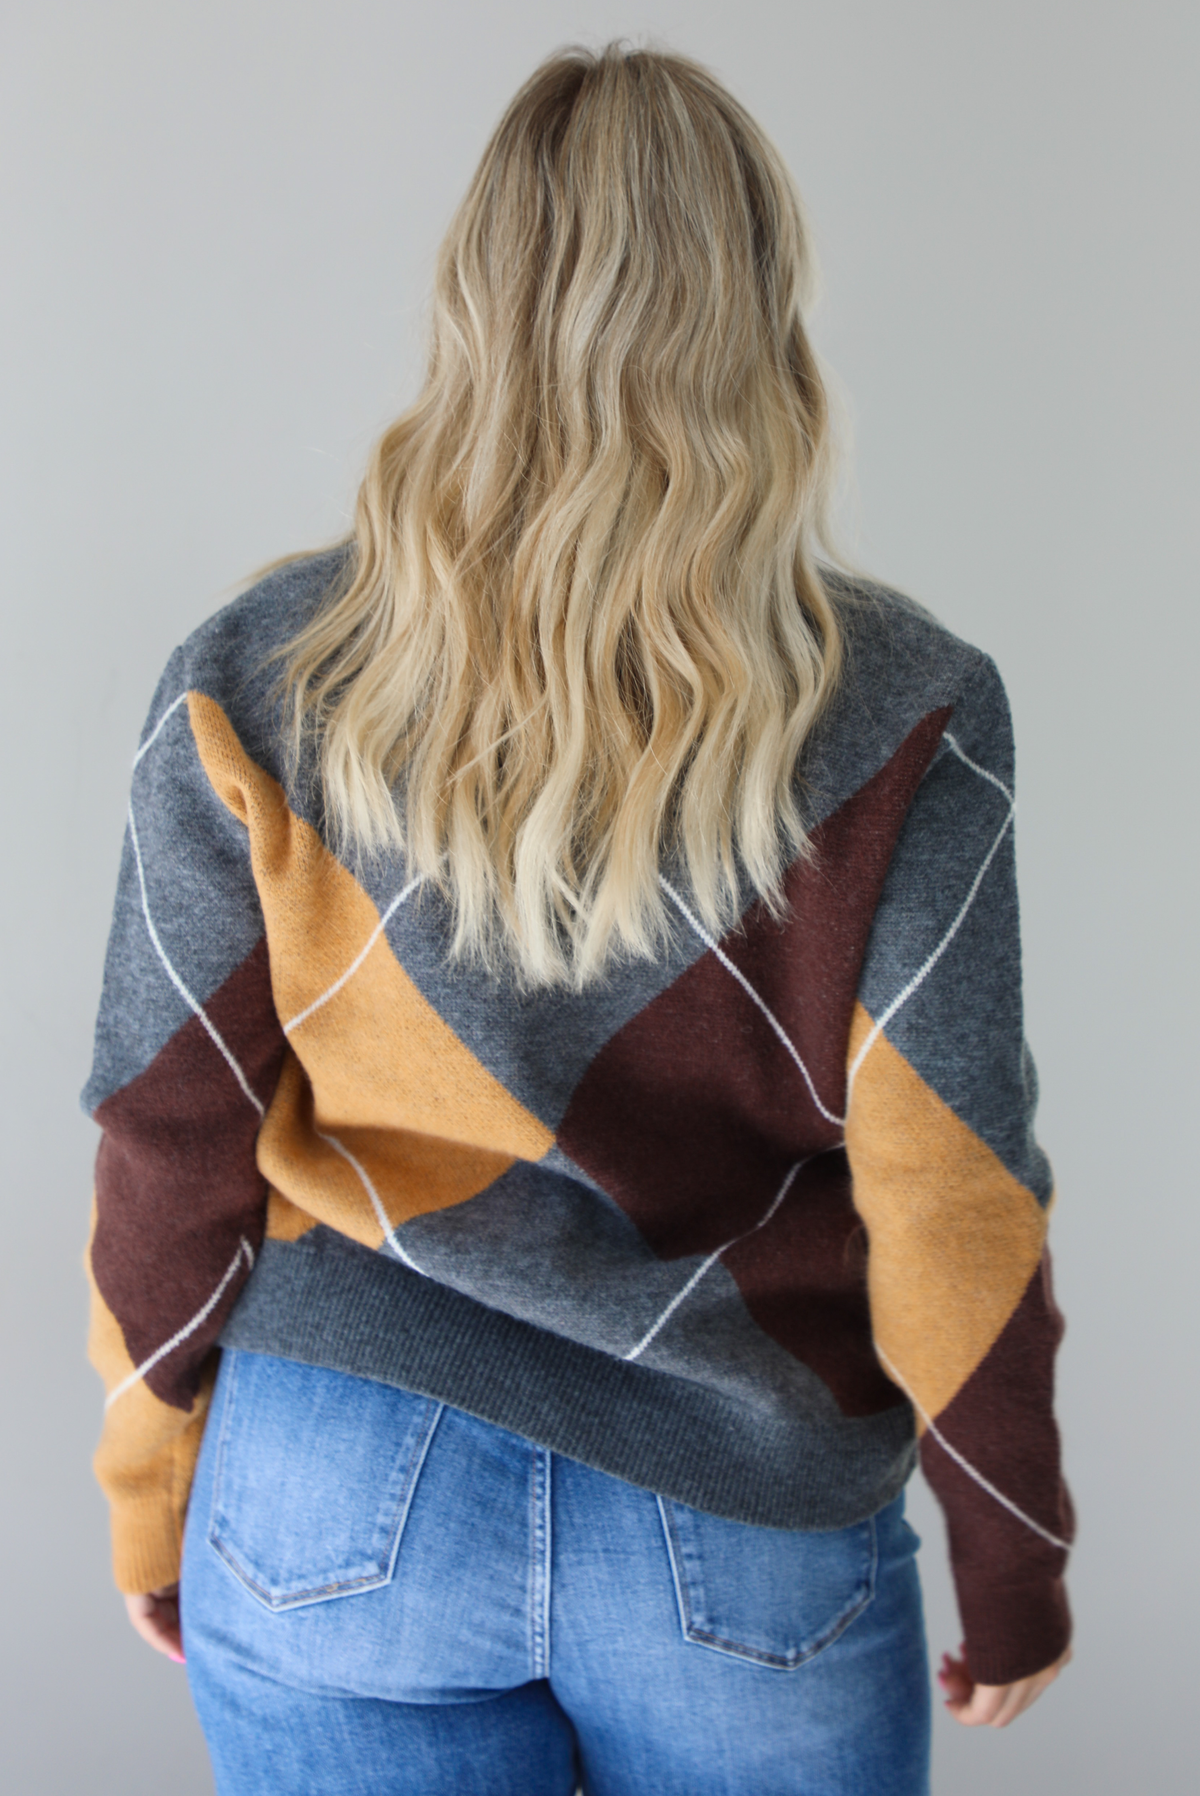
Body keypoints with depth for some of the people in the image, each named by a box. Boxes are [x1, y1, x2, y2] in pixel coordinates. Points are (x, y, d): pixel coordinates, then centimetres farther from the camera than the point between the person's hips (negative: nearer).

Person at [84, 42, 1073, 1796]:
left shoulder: (254, 688, -8)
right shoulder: (901, 715, -12)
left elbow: (172, 1148, -4)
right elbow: (949, 1199, -10)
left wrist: (157, 1505, 10)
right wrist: (1011, 1560, 5)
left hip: (335, 1515, 0)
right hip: (748, 1546, 1)